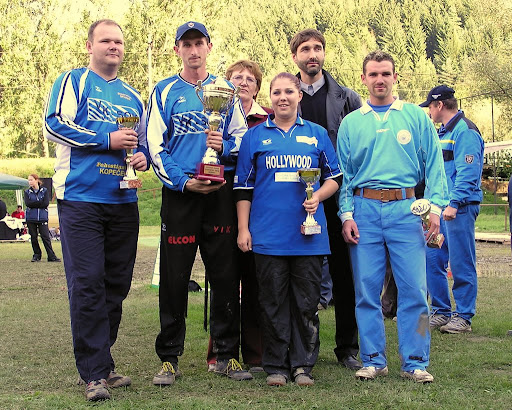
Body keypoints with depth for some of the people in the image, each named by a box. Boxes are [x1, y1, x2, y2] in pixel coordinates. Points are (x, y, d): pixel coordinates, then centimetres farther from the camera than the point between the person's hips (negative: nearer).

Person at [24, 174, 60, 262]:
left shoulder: (45, 191, 3)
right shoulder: (27, 192, 7)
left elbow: (46, 203, -9)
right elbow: (27, 203, -9)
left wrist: (34, 204, -7)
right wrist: (40, 203, -10)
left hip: (42, 218, -2)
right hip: (31, 218, 2)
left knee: (46, 237, -5)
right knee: (33, 237, 6)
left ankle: (52, 256, -5)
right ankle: (37, 255, 19)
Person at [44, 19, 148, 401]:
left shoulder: (133, 96, 20)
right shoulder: (73, 81, 4)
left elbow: (143, 141, 27)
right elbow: (55, 124, -10)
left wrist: (143, 156, 3)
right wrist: (108, 139, -14)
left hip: (123, 201, 6)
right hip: (81, 199, -6)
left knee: (116, 284, 8)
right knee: (87, 284, -10)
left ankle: (101, 360, 20)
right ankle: (95, 373, -6)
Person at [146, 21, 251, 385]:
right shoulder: (165, 92, 9)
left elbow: (242, 137, 12)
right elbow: (155, 146, 2)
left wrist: (226, 146, -11)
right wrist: (183, 181, -10)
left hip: (221, 191, 2)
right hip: (180, 192, -1)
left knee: (225, 276, 2)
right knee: (174, 277, -2)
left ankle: (227, 355, 12)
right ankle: (169, 359, 7)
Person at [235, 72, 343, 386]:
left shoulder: (316, 134, 9)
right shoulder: (255, 136, 7)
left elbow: (335, 177, 14)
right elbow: (244, 187, 7)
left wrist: (318, 196, -6)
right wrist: (243, 228, 1)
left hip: (308, 234, 1)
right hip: (268, 236, -1)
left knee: (307, 303, 4)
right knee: (274, 303, 5)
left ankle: (303, 365, 14)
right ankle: (276, 366, 14)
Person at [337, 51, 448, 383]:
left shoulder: (417, 117, 9)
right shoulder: (351, 123, 12)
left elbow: (434, 165, 5)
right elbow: (343, 174, 10)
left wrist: (435, 206, -6)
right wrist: (346, 214, -1)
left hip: (406, 209, -1)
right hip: (365, 209, 1)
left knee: (414, 288, -4)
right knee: (367, 289, 2)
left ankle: (415, 362, 6)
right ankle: (374, 360, 13)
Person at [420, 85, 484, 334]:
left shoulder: (465, 131, -9)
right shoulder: (441, 133, 19)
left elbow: (467, 172, -17)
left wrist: (454, 203, -22)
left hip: (460, 208, -9)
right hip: (439, 208, 9)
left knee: (461, 264, -3)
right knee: (432, 261, 7)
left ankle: (463, 317, 5)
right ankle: (441, 312, 17)